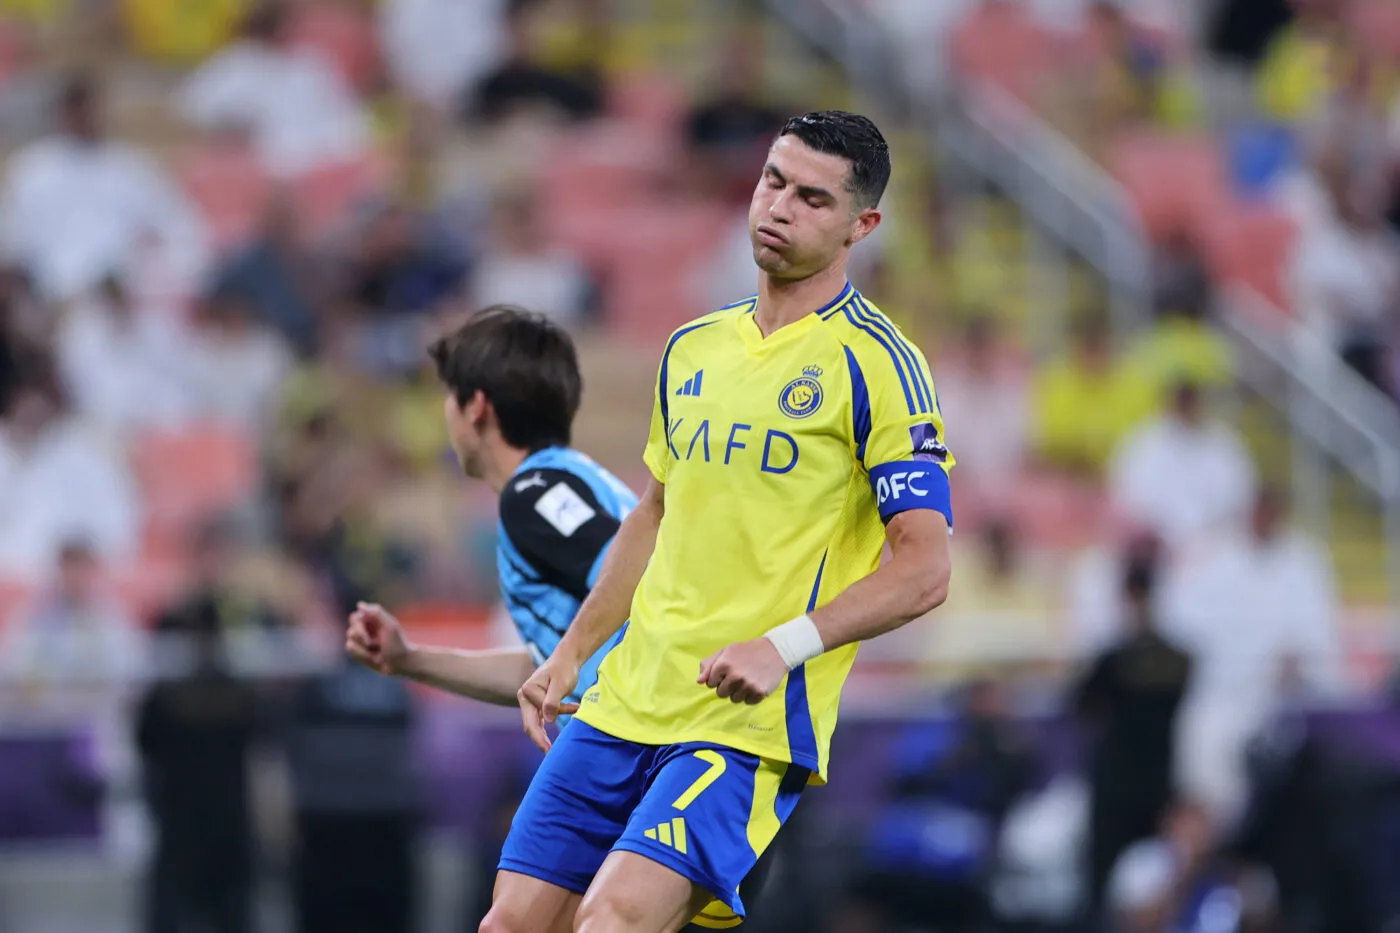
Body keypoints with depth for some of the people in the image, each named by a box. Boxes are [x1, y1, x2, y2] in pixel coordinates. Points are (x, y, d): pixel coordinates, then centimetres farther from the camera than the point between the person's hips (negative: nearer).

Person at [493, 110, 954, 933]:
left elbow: (925, 567, -11)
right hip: (623, 702, 7)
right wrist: (572, 654, 22)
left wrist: (786, 646, -22)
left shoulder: (874, 363, -6)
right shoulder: (693, 349, 15)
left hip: (750, 722, -7)